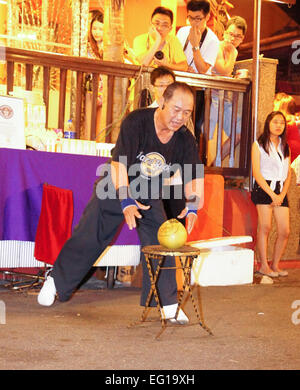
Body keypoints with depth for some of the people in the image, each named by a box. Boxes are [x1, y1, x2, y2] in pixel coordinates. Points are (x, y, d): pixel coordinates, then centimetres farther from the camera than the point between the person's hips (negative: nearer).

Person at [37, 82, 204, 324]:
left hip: (150, 197, 3)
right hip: (117, 191, -3)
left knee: (161, 244, -8)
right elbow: (119, 163, -35)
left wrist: (192, 207, -33)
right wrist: (126, 201, -46)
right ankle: (56, 281, 24)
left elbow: (194, 178, -14)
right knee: (87, 239, 3)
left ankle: (168, 304, 3)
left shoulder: (185, 140, -14)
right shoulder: (136, 122, -28)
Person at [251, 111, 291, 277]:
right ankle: (264, 266, -2)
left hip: (280, 191, 5)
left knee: (285, 231, -3)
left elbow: (288, 174, 13)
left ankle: (275, 265, 10)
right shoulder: (258, 145, 2)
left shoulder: (285, 147, 16)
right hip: (263, 189, -4)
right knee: (265, 227, -11)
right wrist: (272, 194, -11)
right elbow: (256, 173, -5)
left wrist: (282, 195, -3)